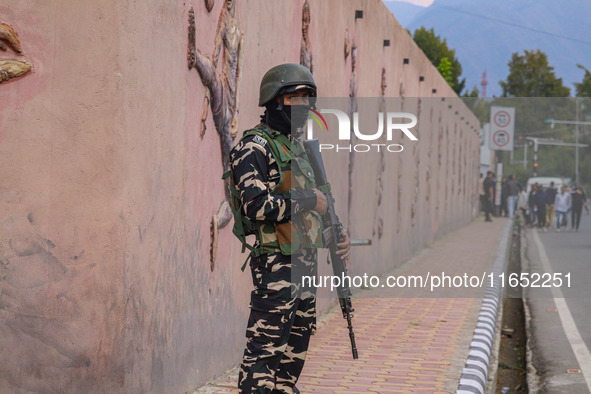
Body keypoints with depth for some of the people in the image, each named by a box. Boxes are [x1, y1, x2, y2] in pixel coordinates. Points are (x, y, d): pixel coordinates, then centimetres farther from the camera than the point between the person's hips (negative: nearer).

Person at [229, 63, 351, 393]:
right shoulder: (255, 147, -11)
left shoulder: (298, 146, 18)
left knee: (296, 347, 14)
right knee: (266, 347, -9)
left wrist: (337, 236, 9)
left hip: (306, 263, 9)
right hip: (276, 263, -9)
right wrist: (310, 200, -16)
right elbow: (255, 204, -24)